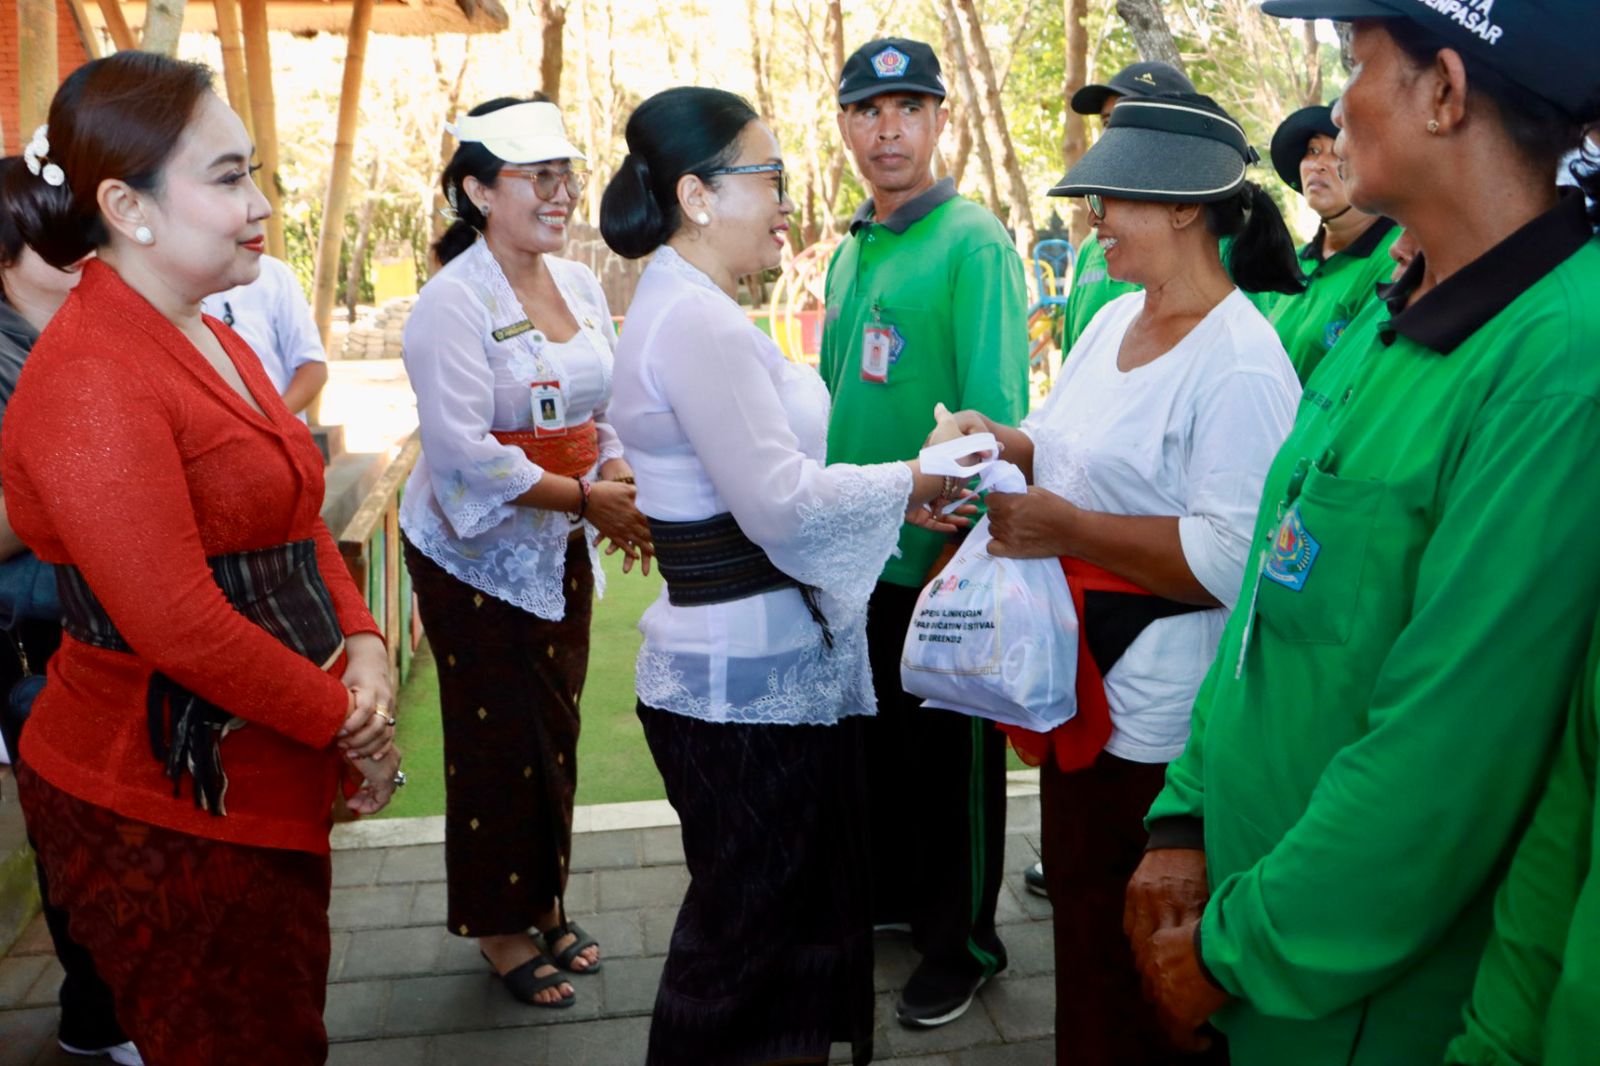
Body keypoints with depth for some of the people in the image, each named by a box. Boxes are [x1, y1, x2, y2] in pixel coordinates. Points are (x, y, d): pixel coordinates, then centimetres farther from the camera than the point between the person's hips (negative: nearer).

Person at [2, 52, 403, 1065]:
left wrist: (363, 642, -4)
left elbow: (299, 520, 13)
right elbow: (179, 628, -24)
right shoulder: (89, 380, -20)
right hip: (165, 810, -9)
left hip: (268, 782, 9)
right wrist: (348, 720, -14)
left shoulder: (212, 343, 10)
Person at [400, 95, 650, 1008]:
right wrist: (586, 499, -22)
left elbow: (608, 404, 12)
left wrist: (621, 477, -9)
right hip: (478, 552, -6)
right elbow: (463, 451, -23)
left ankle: (545, 904, 33)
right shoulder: (453, 302, -16)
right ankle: (500, 926, 23)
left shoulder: (579, 283, 6)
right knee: (499, 739, 4)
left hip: (562, 550, 7)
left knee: (556, 732, 15)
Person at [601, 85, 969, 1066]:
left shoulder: (691, 311, 12)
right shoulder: (697, 323, -21)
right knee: (750, 943, 8)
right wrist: (909, 483, -11)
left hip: (767, 668, 10)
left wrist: (893, 493, 5)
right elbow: (781, 505, -25)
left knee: (799, 908, 23)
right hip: (749, 685, -10)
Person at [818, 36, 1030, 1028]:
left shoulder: (974, 243, -13)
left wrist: (962, 546, -22)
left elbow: (997, 415, -18)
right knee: (874, 739, 21)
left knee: (949, 757, 8)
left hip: (940, 560, -7)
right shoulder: (849, 254, 11)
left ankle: (963, 942, 27)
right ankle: (888, 890, 42)